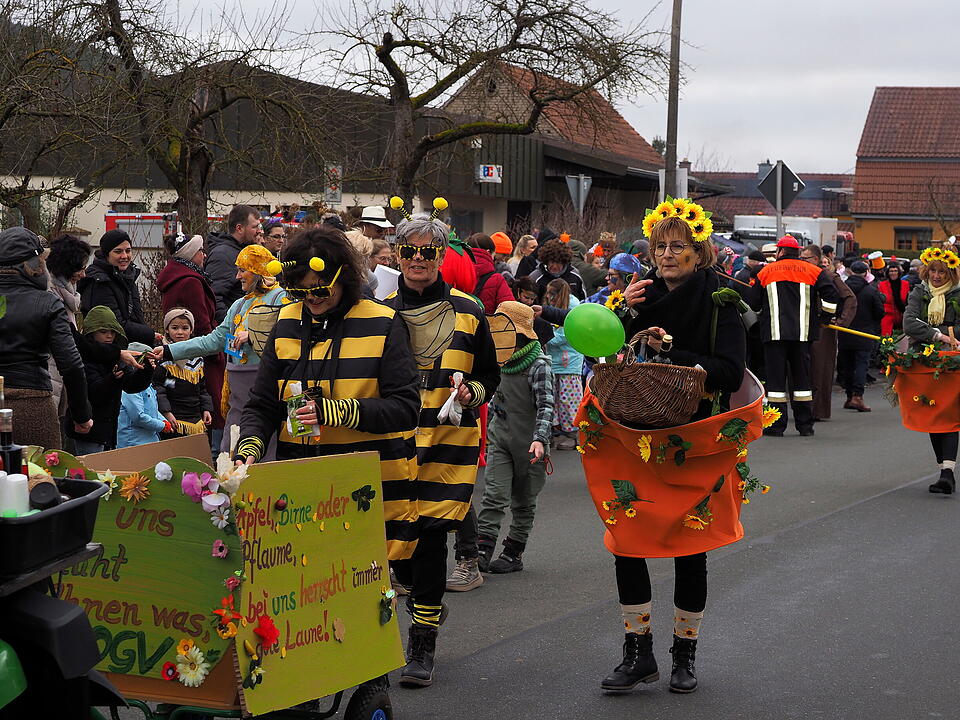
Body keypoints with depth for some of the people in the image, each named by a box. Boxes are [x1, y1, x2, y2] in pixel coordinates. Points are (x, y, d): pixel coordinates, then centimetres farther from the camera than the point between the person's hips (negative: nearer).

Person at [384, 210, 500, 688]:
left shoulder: (467, 312, 4)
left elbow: (490, 375, 11)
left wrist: (471, 393, -9)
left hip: (448, 440, -2)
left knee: (430, 535, -7)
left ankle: (423, 645, 4)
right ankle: (425, 605, 31)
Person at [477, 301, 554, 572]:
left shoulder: (538, 365, -15)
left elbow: (546, 405, -21)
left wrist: (539, 438, -32)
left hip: (529, 441, -4)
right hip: (501, 436, 4)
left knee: (523, 501, 9)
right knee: (494, 494, -8)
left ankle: (513, 553, 17)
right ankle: (482, 550, -14)